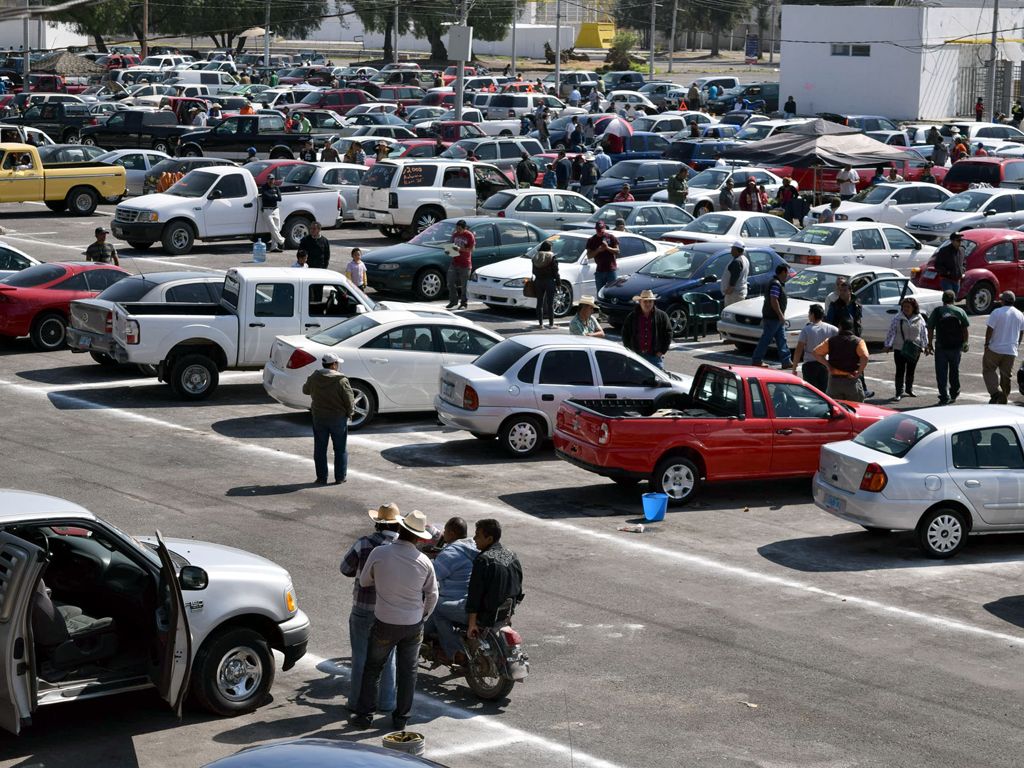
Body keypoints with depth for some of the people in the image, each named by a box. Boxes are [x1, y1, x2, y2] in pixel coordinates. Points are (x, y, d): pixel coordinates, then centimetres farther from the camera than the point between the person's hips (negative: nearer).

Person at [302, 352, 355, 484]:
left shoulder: (314, 378, -4)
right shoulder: (341, 380, -15)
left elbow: (305, 390, 15)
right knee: (340, 449, 11)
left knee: (320, 449, 10)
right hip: (338, 419, -3)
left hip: (319, 418, 3)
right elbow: (350, 401, -13)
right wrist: (349, 413, 6)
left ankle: (321, 477, 9)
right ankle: (340, 477, 13)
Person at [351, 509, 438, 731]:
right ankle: (401, 719, 18)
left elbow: (364, 581, 1)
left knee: (372, 669, 13)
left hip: (385, 623, -1)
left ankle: (364, 715, 14)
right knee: (408, 671, 13)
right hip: (414, 625, 1)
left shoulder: (379, 554, -15)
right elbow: (432, 595, 4)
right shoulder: (424, 562, -9)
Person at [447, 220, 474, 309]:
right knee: (450, 282, 5)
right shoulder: (455, 234, 10)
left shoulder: (469, 235, -8)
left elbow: (471, 249, -12)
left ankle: (464, 303, 7)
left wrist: (460, 249, -24)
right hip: (454, 263, 6)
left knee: (464, 285, 0)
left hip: (465, 265, -6)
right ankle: (453, 300, 19)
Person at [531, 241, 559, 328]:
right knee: (550, 303, 2)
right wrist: (557, 281, -2)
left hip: (538, 281, 4)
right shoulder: (551, 257, -10)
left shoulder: (536, 256, 5)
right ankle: (551, 323, 2)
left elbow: (534, 271, 9)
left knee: (540, 303, 9)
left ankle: (540, 323, 10)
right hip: (549, 281, -4)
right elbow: (555, 271, -9)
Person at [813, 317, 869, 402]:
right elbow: (864, 357, -20)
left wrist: (828, 366, -1)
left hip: (834, 381, 1)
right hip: (852, 382, -1)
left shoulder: (831, 341, 4)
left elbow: (816, 352, -3)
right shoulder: (858, 341, -2)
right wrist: (859, 372, -10)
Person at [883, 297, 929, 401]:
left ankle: (909, 389, 31)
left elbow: (924, 333, 7)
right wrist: (887, 345, -5)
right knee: (900, 371, -4)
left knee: (911, 371, 14)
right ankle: (899, 393, -2)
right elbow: (891, 332, -2)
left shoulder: (919, 319, 2)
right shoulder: (897, 318, -4)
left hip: (914, 350, 2)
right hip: (899, 349, -2)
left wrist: (925, 346, 4)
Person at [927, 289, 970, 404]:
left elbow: (930, 329, -2)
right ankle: (954, 394, 30)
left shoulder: (937, 312, -1)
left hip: (941, 347, -2)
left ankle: (944, 397, -6)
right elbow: (966, 329, 4)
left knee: (941, 373, 2)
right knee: (954, 371, 19)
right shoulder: (960, 312, 3)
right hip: (956, 347, 2)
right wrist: (965, 343, 14)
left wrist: (930, 344, 6)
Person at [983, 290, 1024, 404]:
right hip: (1011, 351, 4)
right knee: (1006, 375, 11)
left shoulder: (997, 312, -11)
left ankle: (995, 391, -14)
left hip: (995, 349, -4)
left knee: (988, 370, 7)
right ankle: (1003, 399, 14)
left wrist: (986, 344, -1)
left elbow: (989, 330, -12)